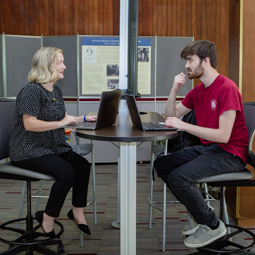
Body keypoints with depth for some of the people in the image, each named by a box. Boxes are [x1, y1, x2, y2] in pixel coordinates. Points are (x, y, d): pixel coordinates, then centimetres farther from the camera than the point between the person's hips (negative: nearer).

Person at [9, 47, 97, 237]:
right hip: (29, 150, -8)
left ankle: (78, 212, 4)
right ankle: (48, 218, -5)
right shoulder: (32, 90, -14)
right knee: (67, 172, -25)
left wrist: (84, 119, 6)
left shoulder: (56, 91, 14)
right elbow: (29, 124, -22)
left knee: (83, 165, -12)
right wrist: (61, 123, -23)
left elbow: (64, 118, 22)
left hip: (53, 147, 8)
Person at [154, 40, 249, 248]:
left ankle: (213, 225, 0)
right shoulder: (198, 90, 10)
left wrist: (183, 125, -25)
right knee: (161, 164, 1)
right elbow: (171, 116, 13)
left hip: (230, 154, -9)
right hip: (206, 147, 9)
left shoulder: (227, 88, -18)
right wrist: (174, 90, -4)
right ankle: (200, 214, 12)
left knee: (178, 176, -24)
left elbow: (223, 135, -25)